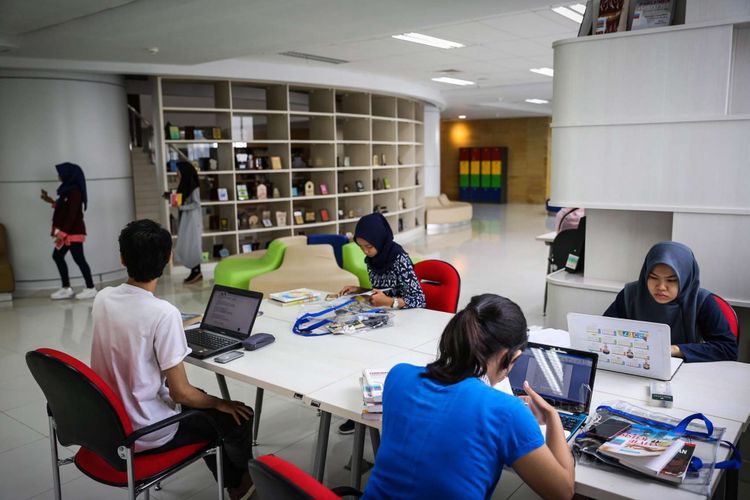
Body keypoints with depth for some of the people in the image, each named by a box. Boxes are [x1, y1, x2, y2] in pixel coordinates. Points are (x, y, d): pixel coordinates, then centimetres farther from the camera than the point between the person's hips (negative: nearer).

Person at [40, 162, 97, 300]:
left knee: (79, 258, -6)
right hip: (67, 232, 11)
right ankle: (66, 288, 18)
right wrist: (52, 201, 22)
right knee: (57, 256, 13)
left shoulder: (75, 191, -16)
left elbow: (72, 214, -21)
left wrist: (63, 232, -23)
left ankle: (90, 288, 1)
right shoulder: (67, 190, 14)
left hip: (74, 232, -11)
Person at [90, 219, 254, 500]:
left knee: (199, 400, 28)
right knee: (239, 418, 11)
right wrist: (220, 404, -5)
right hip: (146, 434, -7)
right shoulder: (163, 313, -28)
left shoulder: (102, 298, -7)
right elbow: (181, 393, -21)